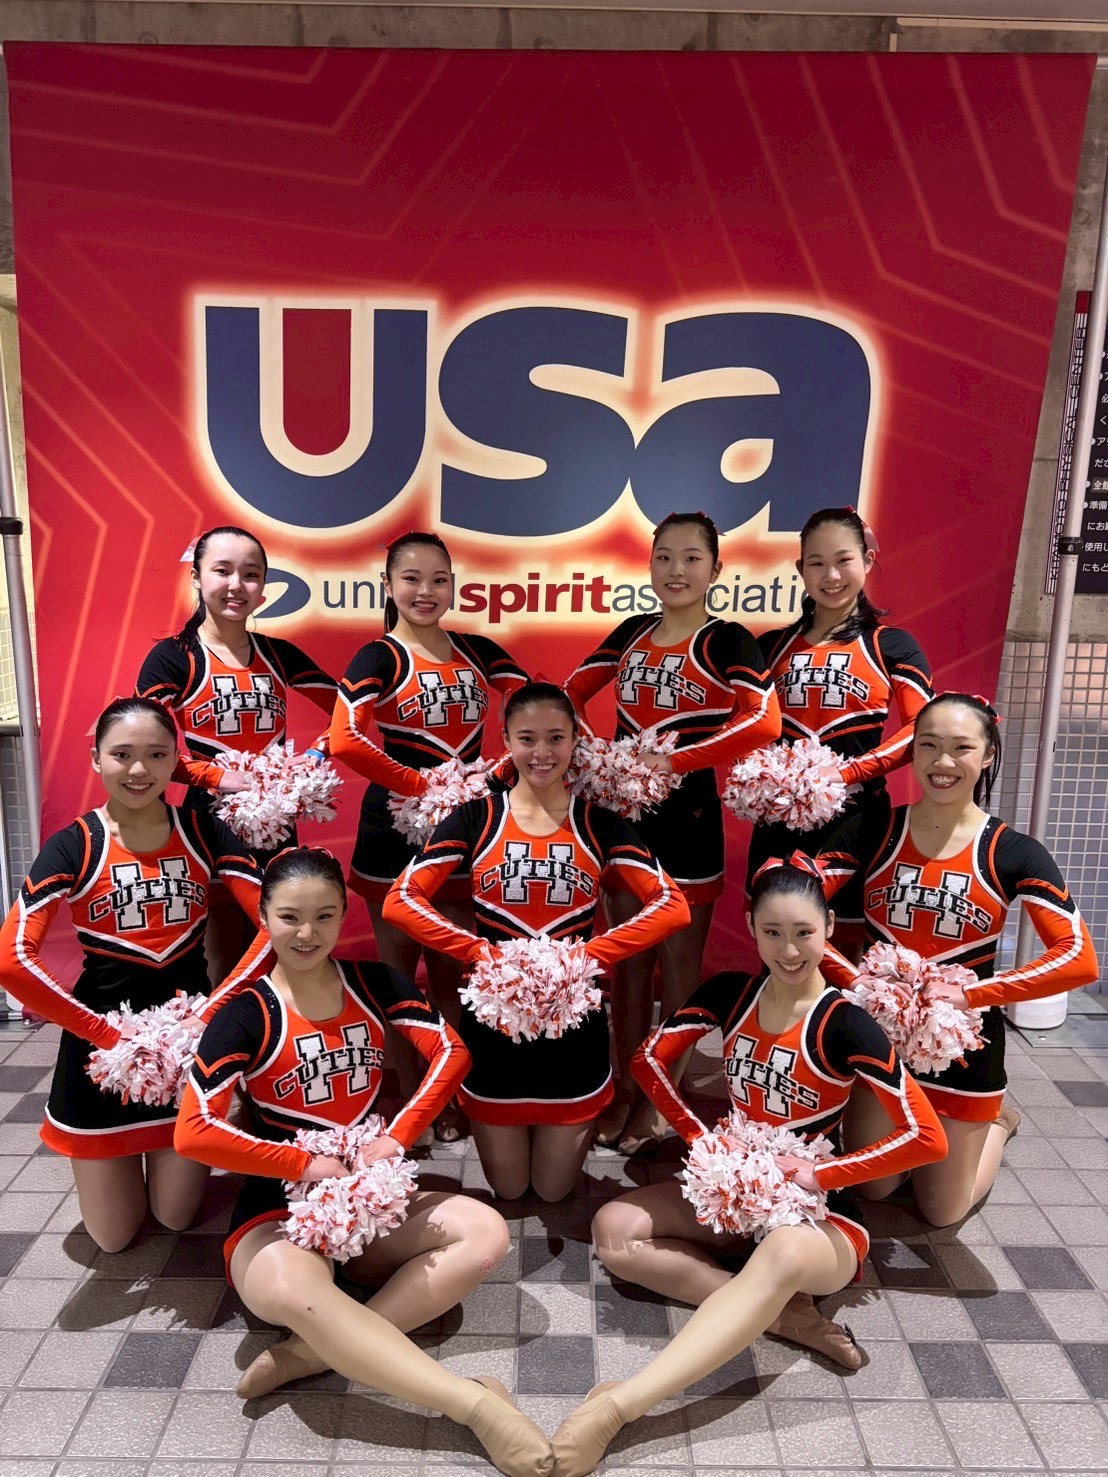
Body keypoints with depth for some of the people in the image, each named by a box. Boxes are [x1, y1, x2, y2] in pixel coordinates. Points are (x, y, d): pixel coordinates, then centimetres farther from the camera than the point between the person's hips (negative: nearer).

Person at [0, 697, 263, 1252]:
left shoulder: (202, 831, -6)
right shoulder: (73, 846, -11)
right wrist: (106, 1034, -21)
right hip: (103, 1045, -1)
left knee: (177, 1218, 13)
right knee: (113, 1238, 12)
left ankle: (171, 1158, 44)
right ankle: (114, 1158, 42)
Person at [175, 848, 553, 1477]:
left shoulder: (373, 982, 0)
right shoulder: (247, 1013, -10)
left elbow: (451, 1051, -3)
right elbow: (194, 1131, -17)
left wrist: (397, 1137, -14)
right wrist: (307, 1164, -17)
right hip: (279, 1214, -4)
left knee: (485, 1232, -20)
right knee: (295, 1290, -39)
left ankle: (314, 1352, -25)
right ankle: (479, 1406, -37)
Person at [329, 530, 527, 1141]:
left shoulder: (477, 650, 6)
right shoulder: (379, 658, -8)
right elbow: (344, 739, -23)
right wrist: (421, 785, -20)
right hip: (396, 834, -4)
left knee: (454, 976, 14)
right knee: (398, 976, 9)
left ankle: (452, 1102, 30)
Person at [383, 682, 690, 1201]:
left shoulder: (600, 824, -3)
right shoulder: (475, 818, -5)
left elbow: (672, 906, -10)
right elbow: (399, 901, -12)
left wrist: (591, 953, -22)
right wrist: (479, 951, -23)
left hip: (574, 1022, 0)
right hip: (493, 1021, 0)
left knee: (555, 1189, 18)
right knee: (507, 1189, 17)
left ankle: (574, 1129, 48)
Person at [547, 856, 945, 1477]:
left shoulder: (845, 1025, -16)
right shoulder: (730, 993, -4)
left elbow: (927, 1137, -18)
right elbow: (650, 1061, 4)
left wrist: (821, 1172, -18)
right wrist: (702, 1139, -6)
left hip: (817, 1210, -5)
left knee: (785, 1254, -42)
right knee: (614, 1229, -17)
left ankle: (615, 1407, -48)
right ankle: (776, 1310, -22)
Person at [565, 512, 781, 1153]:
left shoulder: (727, 641, -10)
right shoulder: (632, 633, 6)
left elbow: (764, 721, -25)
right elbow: (573, 691, 16)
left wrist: (671, 760, -26)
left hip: (687, 819, -5)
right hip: (623, 813, 5)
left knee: (678, 964, 9)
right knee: (628, 961, 14)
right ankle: (626, 1091, 30)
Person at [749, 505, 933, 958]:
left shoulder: (893, 646, 2)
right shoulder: (772, 646, 10)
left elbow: (921, 729, -6)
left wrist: (850, 771, -17)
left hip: (856, 818, -2)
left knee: (846, 950, 7)